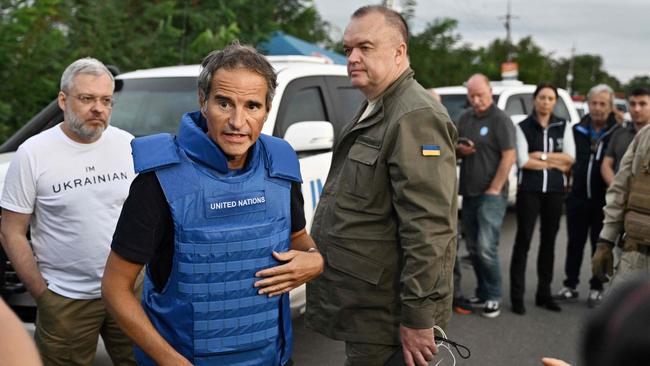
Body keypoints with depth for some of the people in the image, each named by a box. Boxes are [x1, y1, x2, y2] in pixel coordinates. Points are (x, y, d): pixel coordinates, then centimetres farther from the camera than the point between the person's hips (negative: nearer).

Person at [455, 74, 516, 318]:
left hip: (491, 194, -7)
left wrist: (494, 189, -14)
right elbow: (455, 149, 21)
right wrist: (459, 149, -3)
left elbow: (509, 157, -13)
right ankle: (482, 291, 24)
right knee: (473, 248, 11)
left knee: (486, 248, -11)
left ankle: (493, 297, 2)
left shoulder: (500, 119, -8)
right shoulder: (465, 118, 13)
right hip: (468, 193, 7)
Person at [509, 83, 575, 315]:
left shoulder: (563, 127, 8)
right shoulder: (523, 127, 0)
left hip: (555, 191, 3)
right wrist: (556, 163, -6)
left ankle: (544, 293, 20)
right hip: (529, 190, -3)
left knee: (549, 241, 10)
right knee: (523, 241, -3)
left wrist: (541, 156, -8)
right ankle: (517, 296, 1)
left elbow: (570, 157, -3)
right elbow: (523, 161, -11)